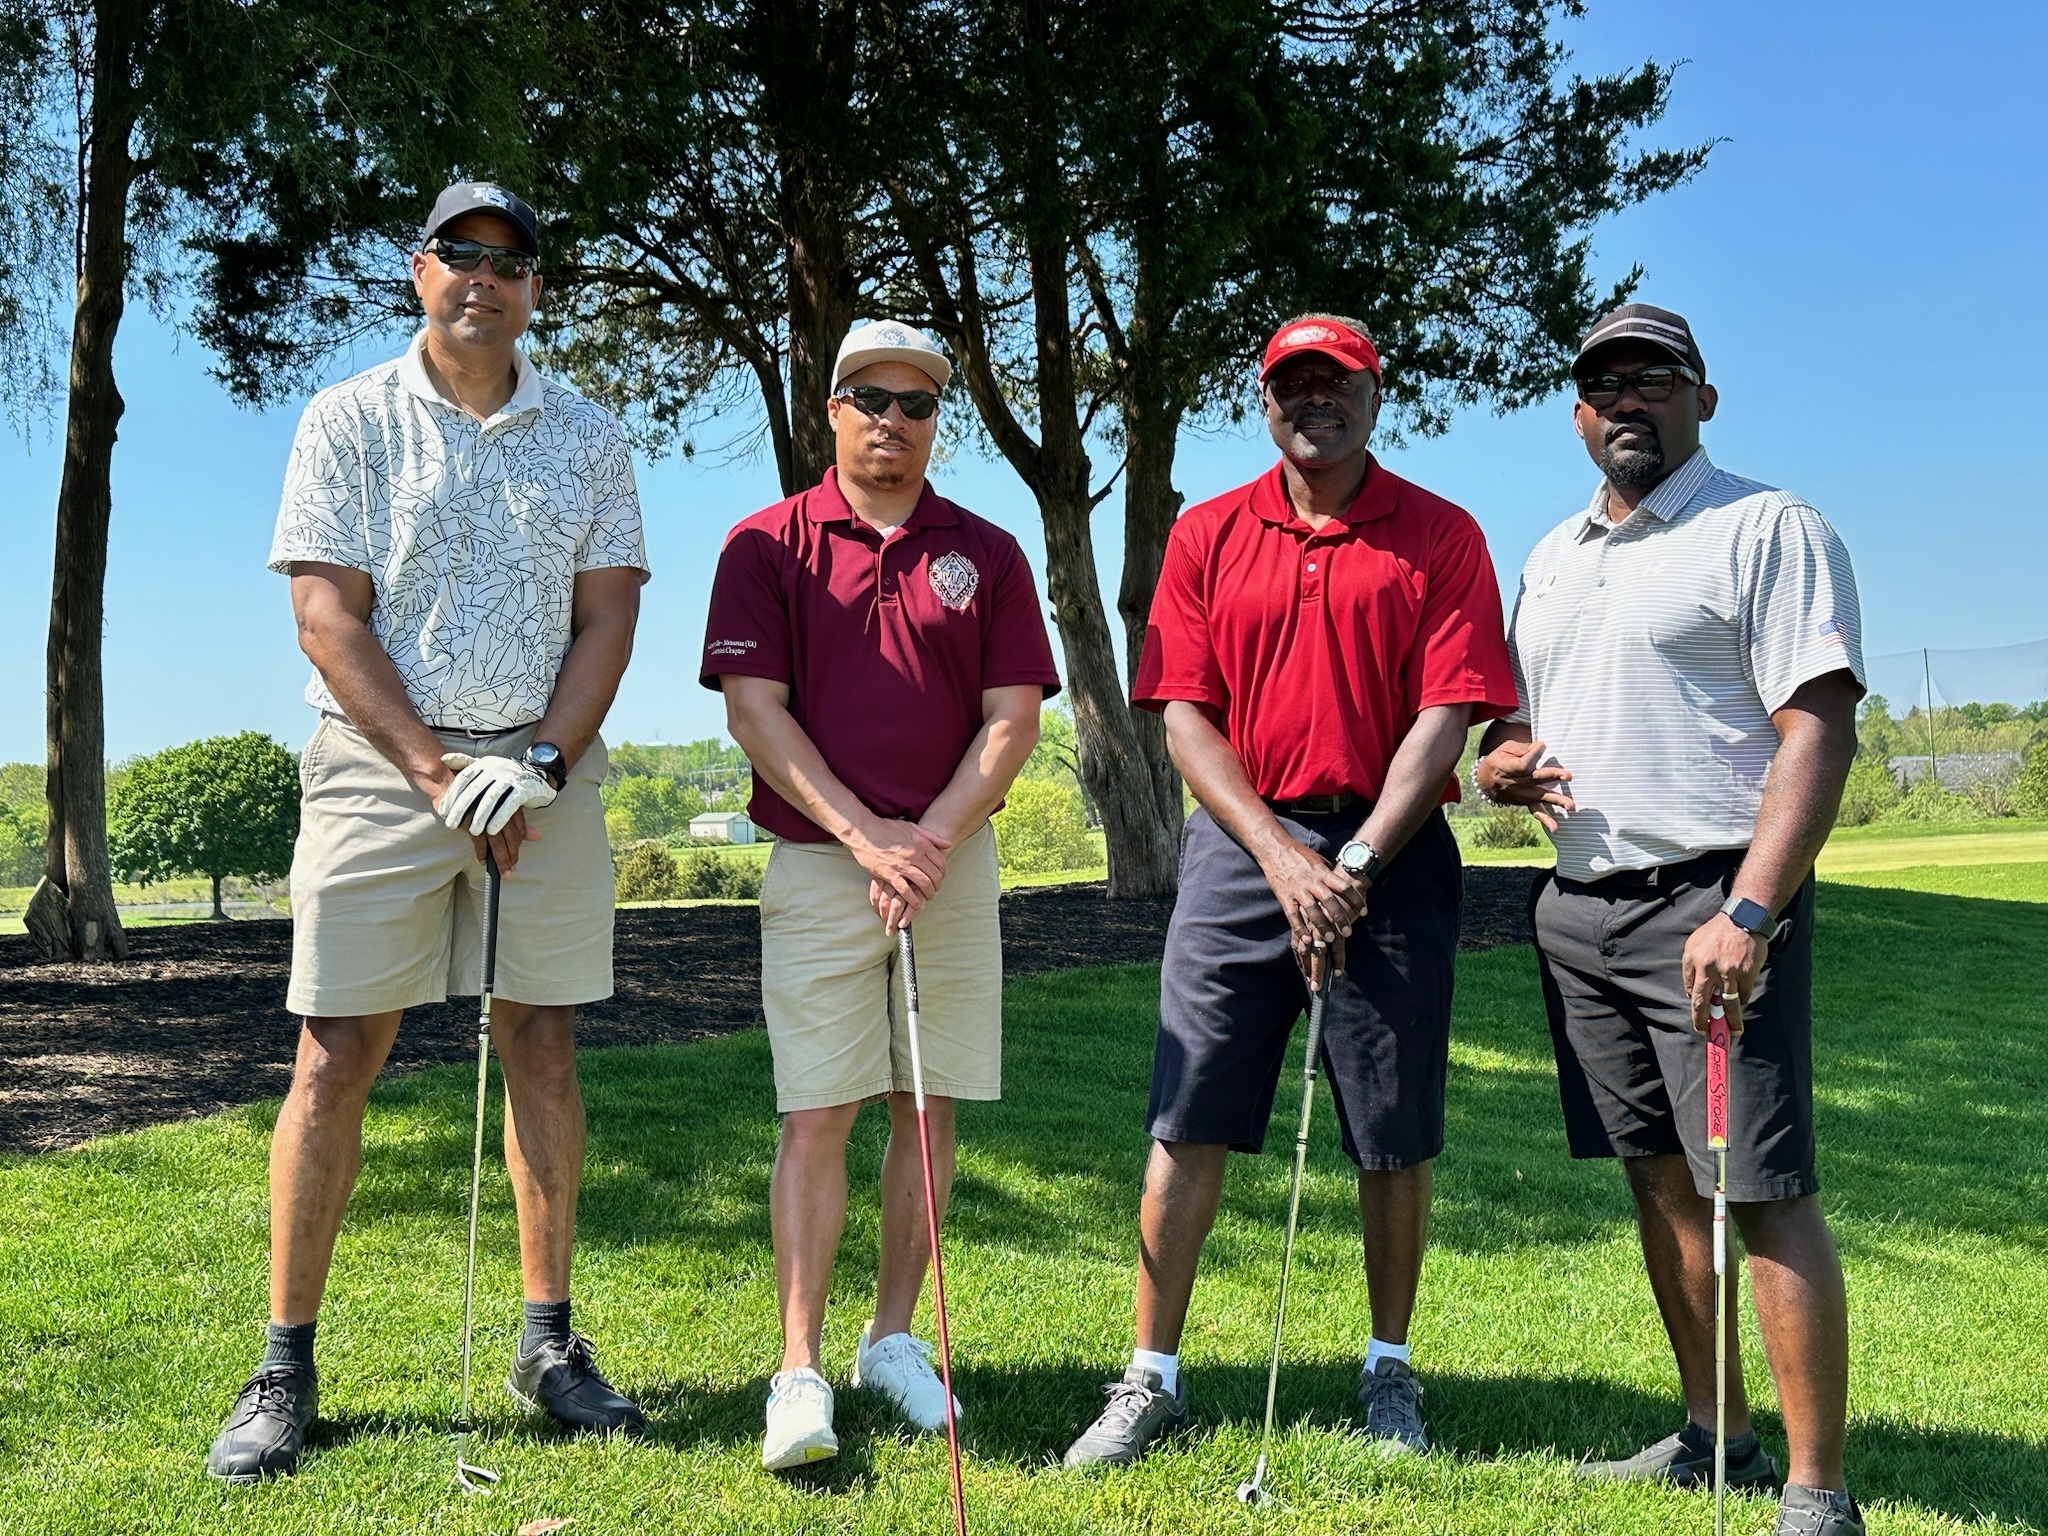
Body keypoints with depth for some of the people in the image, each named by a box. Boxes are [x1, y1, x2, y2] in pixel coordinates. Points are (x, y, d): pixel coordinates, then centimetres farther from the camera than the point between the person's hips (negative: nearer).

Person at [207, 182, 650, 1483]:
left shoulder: (589, 437, 9)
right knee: (337, 1053, -3)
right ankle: (287, 1366, 7)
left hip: (547, 768, 2)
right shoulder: (350, 420, 3)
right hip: (381, 759, -2)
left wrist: (541, 762, -10)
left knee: (544, 1045, 4)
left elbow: (607, 616, 4)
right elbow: (328, 615, -4)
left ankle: (550, 1341, 15)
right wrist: (436, 773, -12)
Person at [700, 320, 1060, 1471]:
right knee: (818, 1115, -4)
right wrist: (865, 835, -13)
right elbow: (754, 708, -4)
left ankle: (894, 1339, 20)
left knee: (930, 1106, 7)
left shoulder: (987, 554, 8)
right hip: (818, 864, -2)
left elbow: (1015, 717, 3)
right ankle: (802, 1372, 0)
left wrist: (933, 836, -10)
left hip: (955, 862, 2)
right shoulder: (768, 545, 3)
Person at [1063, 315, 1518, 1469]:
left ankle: (1391, 1372, 22)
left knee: (1397, 1135, 4)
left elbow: (1446, 717, -4)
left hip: (1391, 853, -1)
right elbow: (1184, 716, 3)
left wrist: (1354, 866, -13)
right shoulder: (1206, 536, 9)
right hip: (1242, 844, 1)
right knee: (1189, 1121, -1)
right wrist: (1280, 856, -9)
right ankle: (1153, 1379, 10)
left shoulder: (1442, 537, 3)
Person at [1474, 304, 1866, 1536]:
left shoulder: (1768, 529, -5)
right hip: (1580, 905, 7)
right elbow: (1515, 718, 26)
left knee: (1763, 1189, -8)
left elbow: (1819, 730, -14)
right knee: (1660, 1179, 12)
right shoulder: (1551, 556, 18)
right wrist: (1500, 761, 0)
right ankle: (1711, 1437, 24)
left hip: (1711, 904, -7)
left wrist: (1748, 913, -24)